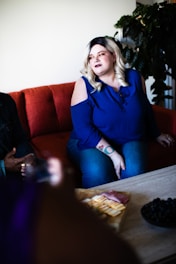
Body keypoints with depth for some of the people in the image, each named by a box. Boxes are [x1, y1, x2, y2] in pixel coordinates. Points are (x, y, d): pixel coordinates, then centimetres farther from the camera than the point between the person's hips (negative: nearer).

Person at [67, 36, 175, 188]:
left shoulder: (134, 77, 2)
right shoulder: (84, 84, -9)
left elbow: (145, 109, 20)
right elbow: (83, 128, -17)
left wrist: (156, 135, 30)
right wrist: (112, 154, -24)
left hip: (130, 141, 3)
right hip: (92, 143, -2)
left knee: (133, 170, -28)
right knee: (97, 171, -33)